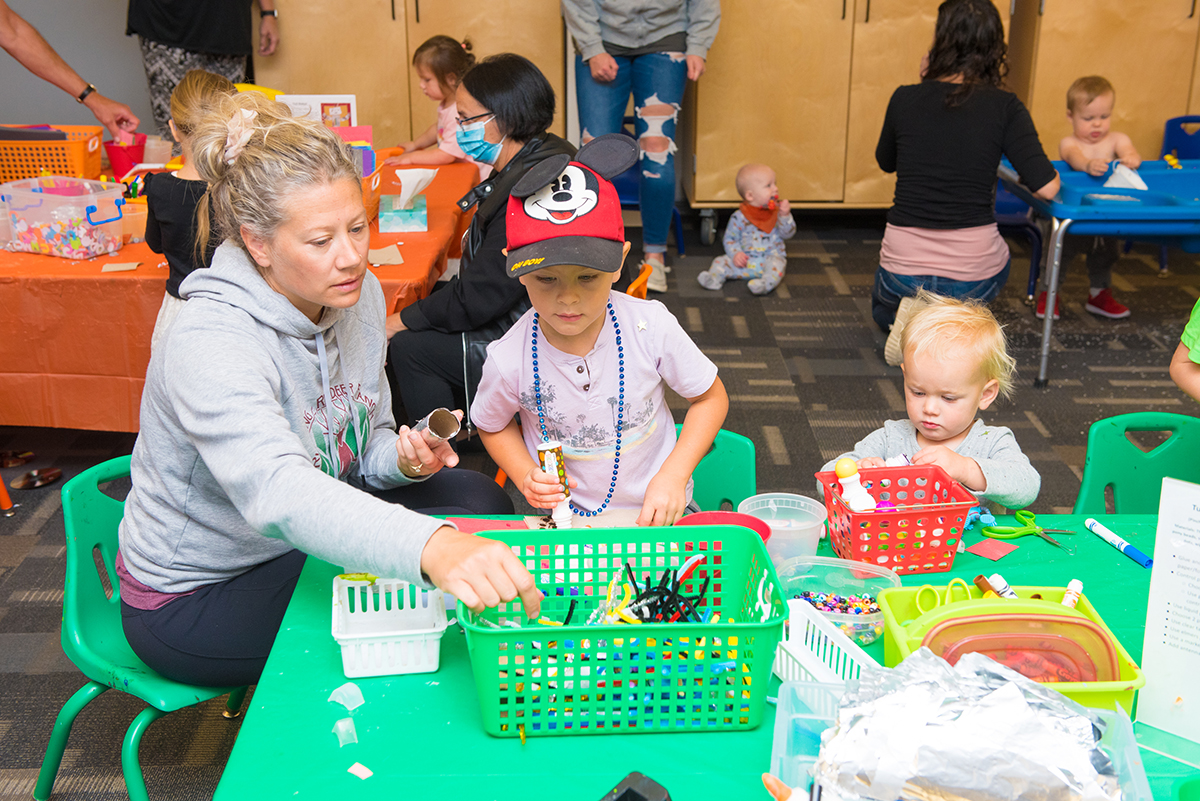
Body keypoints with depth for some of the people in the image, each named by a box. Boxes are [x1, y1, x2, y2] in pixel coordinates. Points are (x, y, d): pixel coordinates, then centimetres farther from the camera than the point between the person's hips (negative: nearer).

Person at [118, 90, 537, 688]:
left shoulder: (357, 294, -7)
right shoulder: (208, 348, -32)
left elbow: (365, 439, 7)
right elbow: (278, 493, -50)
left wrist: (401, 457, -18)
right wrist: (432, 546, -66)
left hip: (312, 534, 8)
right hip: (192, 595, -7)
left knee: (479, 500, -6)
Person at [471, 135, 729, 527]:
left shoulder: (651, 327, -16)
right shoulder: (510, 361, -16)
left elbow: (711, 398, 0)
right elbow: (492, 426, 7)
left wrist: (673, 476, -11)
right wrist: (526, 476, -11)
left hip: (658, 509, 0)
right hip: (564, 517, 0)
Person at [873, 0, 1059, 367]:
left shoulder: (905, 99, -5)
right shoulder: (1004, 107, -9)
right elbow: (1047, 187, -11)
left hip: (903, 265, 1)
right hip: (971, 273, -1)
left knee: (883, 310, 39)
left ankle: (913, 313, 3)